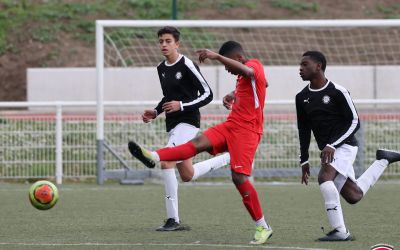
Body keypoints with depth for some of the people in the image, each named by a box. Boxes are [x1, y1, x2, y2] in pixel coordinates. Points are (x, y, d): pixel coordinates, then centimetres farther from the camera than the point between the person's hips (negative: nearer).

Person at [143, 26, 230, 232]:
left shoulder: (187, 66, -13)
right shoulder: (161, 68, 11)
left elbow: (207, 94, -12)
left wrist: (182, 106, -22)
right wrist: (155, 112, 9)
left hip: (188, 123, -9)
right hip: (172, 124, 9)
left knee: (166, 163, -23)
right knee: (187, 175, 14)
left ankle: (172, 219, -18)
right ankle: (228, 158, 35)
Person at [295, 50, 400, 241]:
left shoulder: (337, 92, -12)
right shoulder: (302, 97, 7)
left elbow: (354, 122, -11)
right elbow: (304, 130, 14)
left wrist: (332, 145, -19)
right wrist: (304, 161, 10)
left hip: (344, 146, -7)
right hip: (328, 149, 7)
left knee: (324, 177, -30)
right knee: (353, 196, 9)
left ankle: (339, 231, -26)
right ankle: (383, 160, 34)